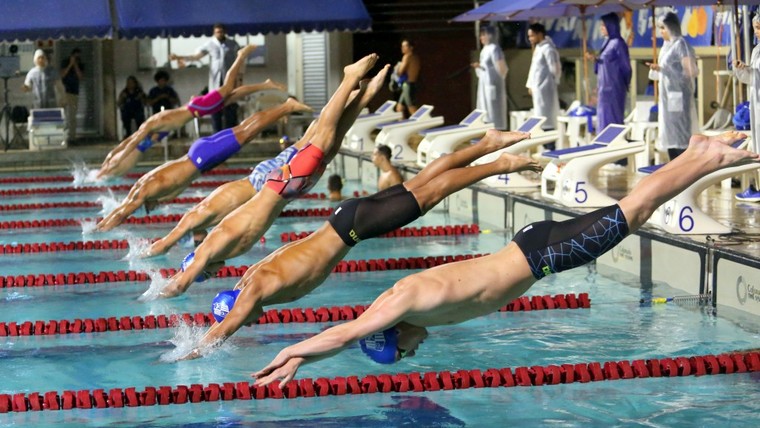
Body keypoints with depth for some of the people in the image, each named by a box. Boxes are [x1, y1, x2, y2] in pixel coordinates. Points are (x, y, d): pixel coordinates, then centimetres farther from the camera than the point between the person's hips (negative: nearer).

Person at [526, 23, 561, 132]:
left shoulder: (547, 49, -14)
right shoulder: (538, 48, 15)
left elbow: (555, 69, -15)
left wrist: (550, 83, -6)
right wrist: (530, 85, 16)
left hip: (545, 89, -10)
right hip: (538, 89, 10)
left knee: (546, 120, -9)